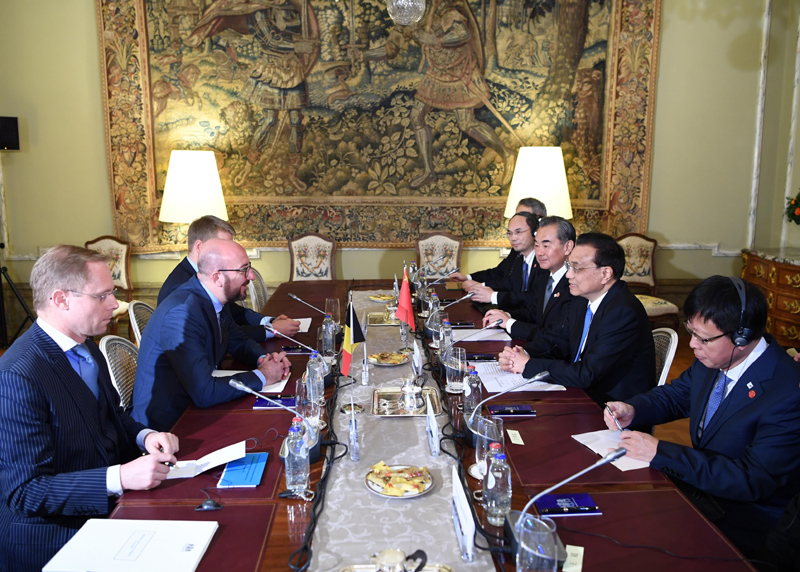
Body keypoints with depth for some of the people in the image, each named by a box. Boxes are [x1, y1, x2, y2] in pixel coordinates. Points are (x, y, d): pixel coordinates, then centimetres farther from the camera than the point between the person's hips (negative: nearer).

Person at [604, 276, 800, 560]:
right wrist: (632, 410, -7)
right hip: (699, 481, 7)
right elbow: (675, 395, 14)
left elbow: (753, 480, -27)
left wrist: (660, 452, -29)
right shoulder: (712, 359, -4)